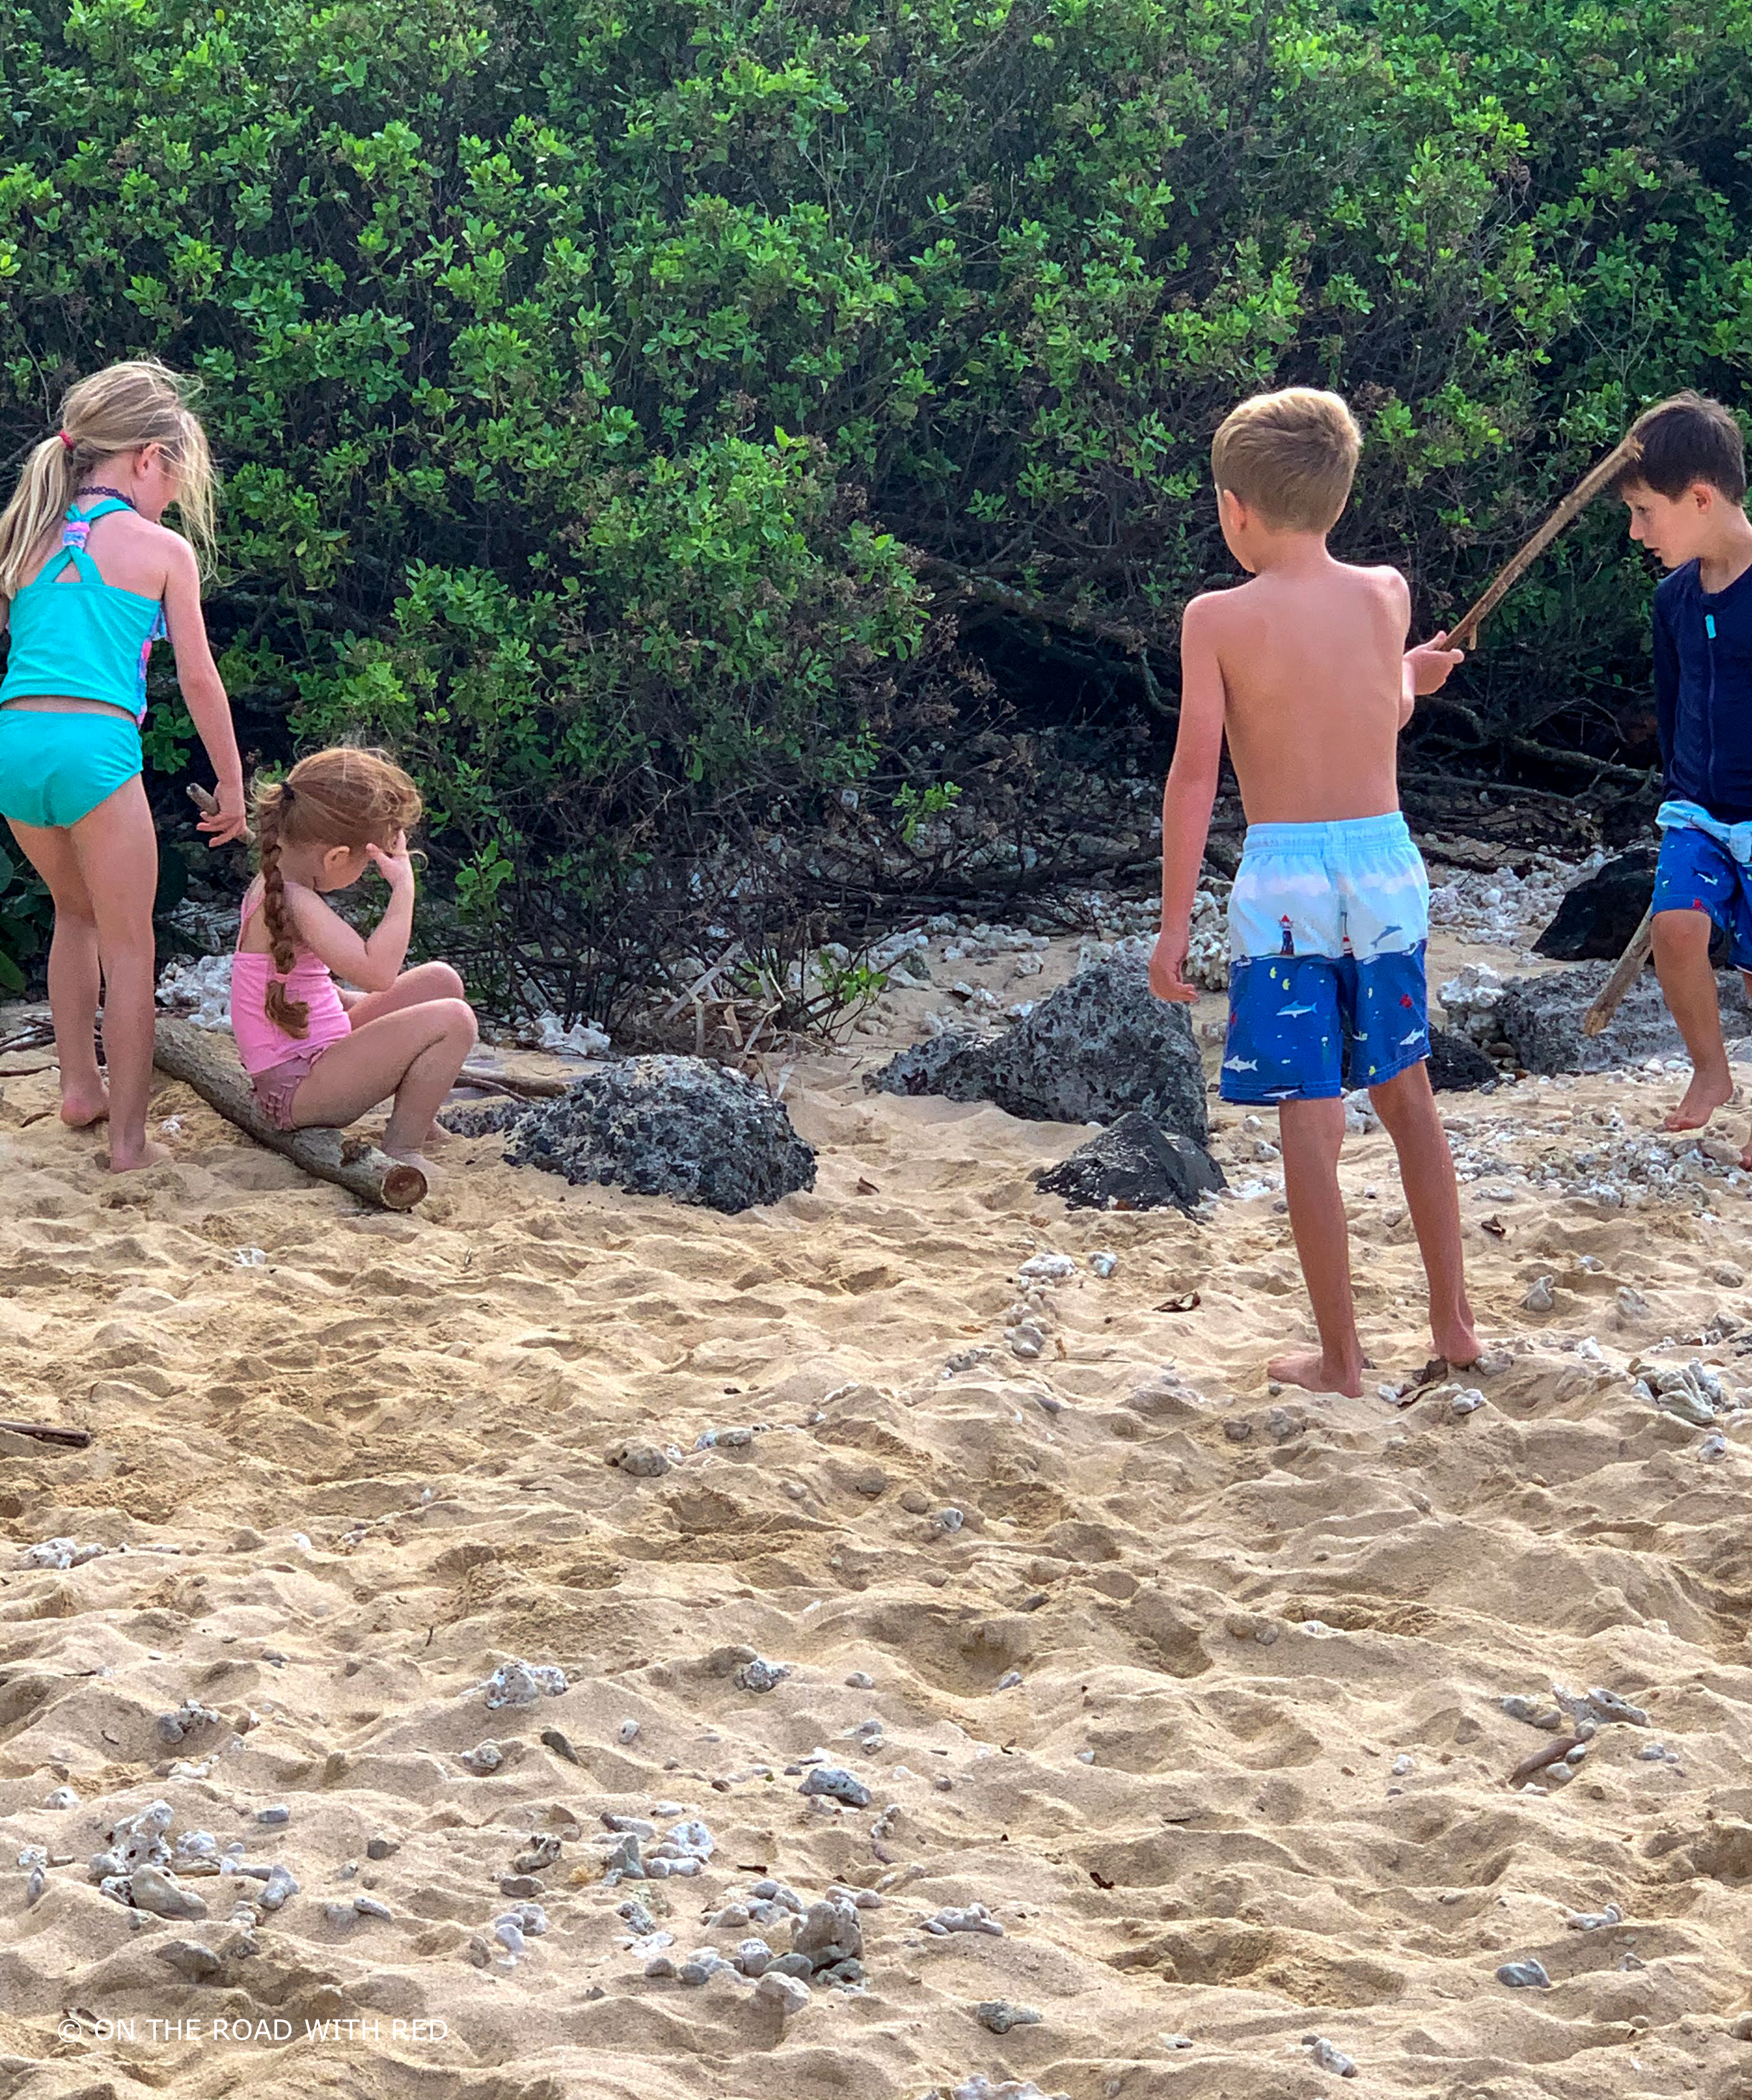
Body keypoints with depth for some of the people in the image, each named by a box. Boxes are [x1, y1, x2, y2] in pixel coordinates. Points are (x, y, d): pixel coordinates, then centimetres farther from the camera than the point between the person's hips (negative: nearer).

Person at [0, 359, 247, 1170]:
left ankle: (79, 1086, 30)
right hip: (94, 746, -5)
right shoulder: (162, 550, 5)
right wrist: (232, 785, 16)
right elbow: (199, 680, 8)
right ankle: (129, 1137, 8)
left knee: (77, 910, 29)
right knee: (128, 947, 7)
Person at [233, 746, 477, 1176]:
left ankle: (414, 1121, 19)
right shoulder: (295, 903, -24)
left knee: (441, 981, 14)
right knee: (453, 1021, -19)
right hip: (296, 1088, -11)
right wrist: (404, 886, -24)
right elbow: (377, 971, -33)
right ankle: (401, 1149, -11)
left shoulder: (275, 882, 9)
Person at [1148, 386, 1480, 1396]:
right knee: (1406, 1091, 20)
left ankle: (1341, 1358, 5)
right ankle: (1455, 1321, 26)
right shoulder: (1387, 595, 1)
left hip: (1284, 878, -4)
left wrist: (1174, 924, -5)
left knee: (1311, 1120, 1)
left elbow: (1196, 773, -10)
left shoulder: (1219, 619, -9)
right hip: (1387, 862, 4)